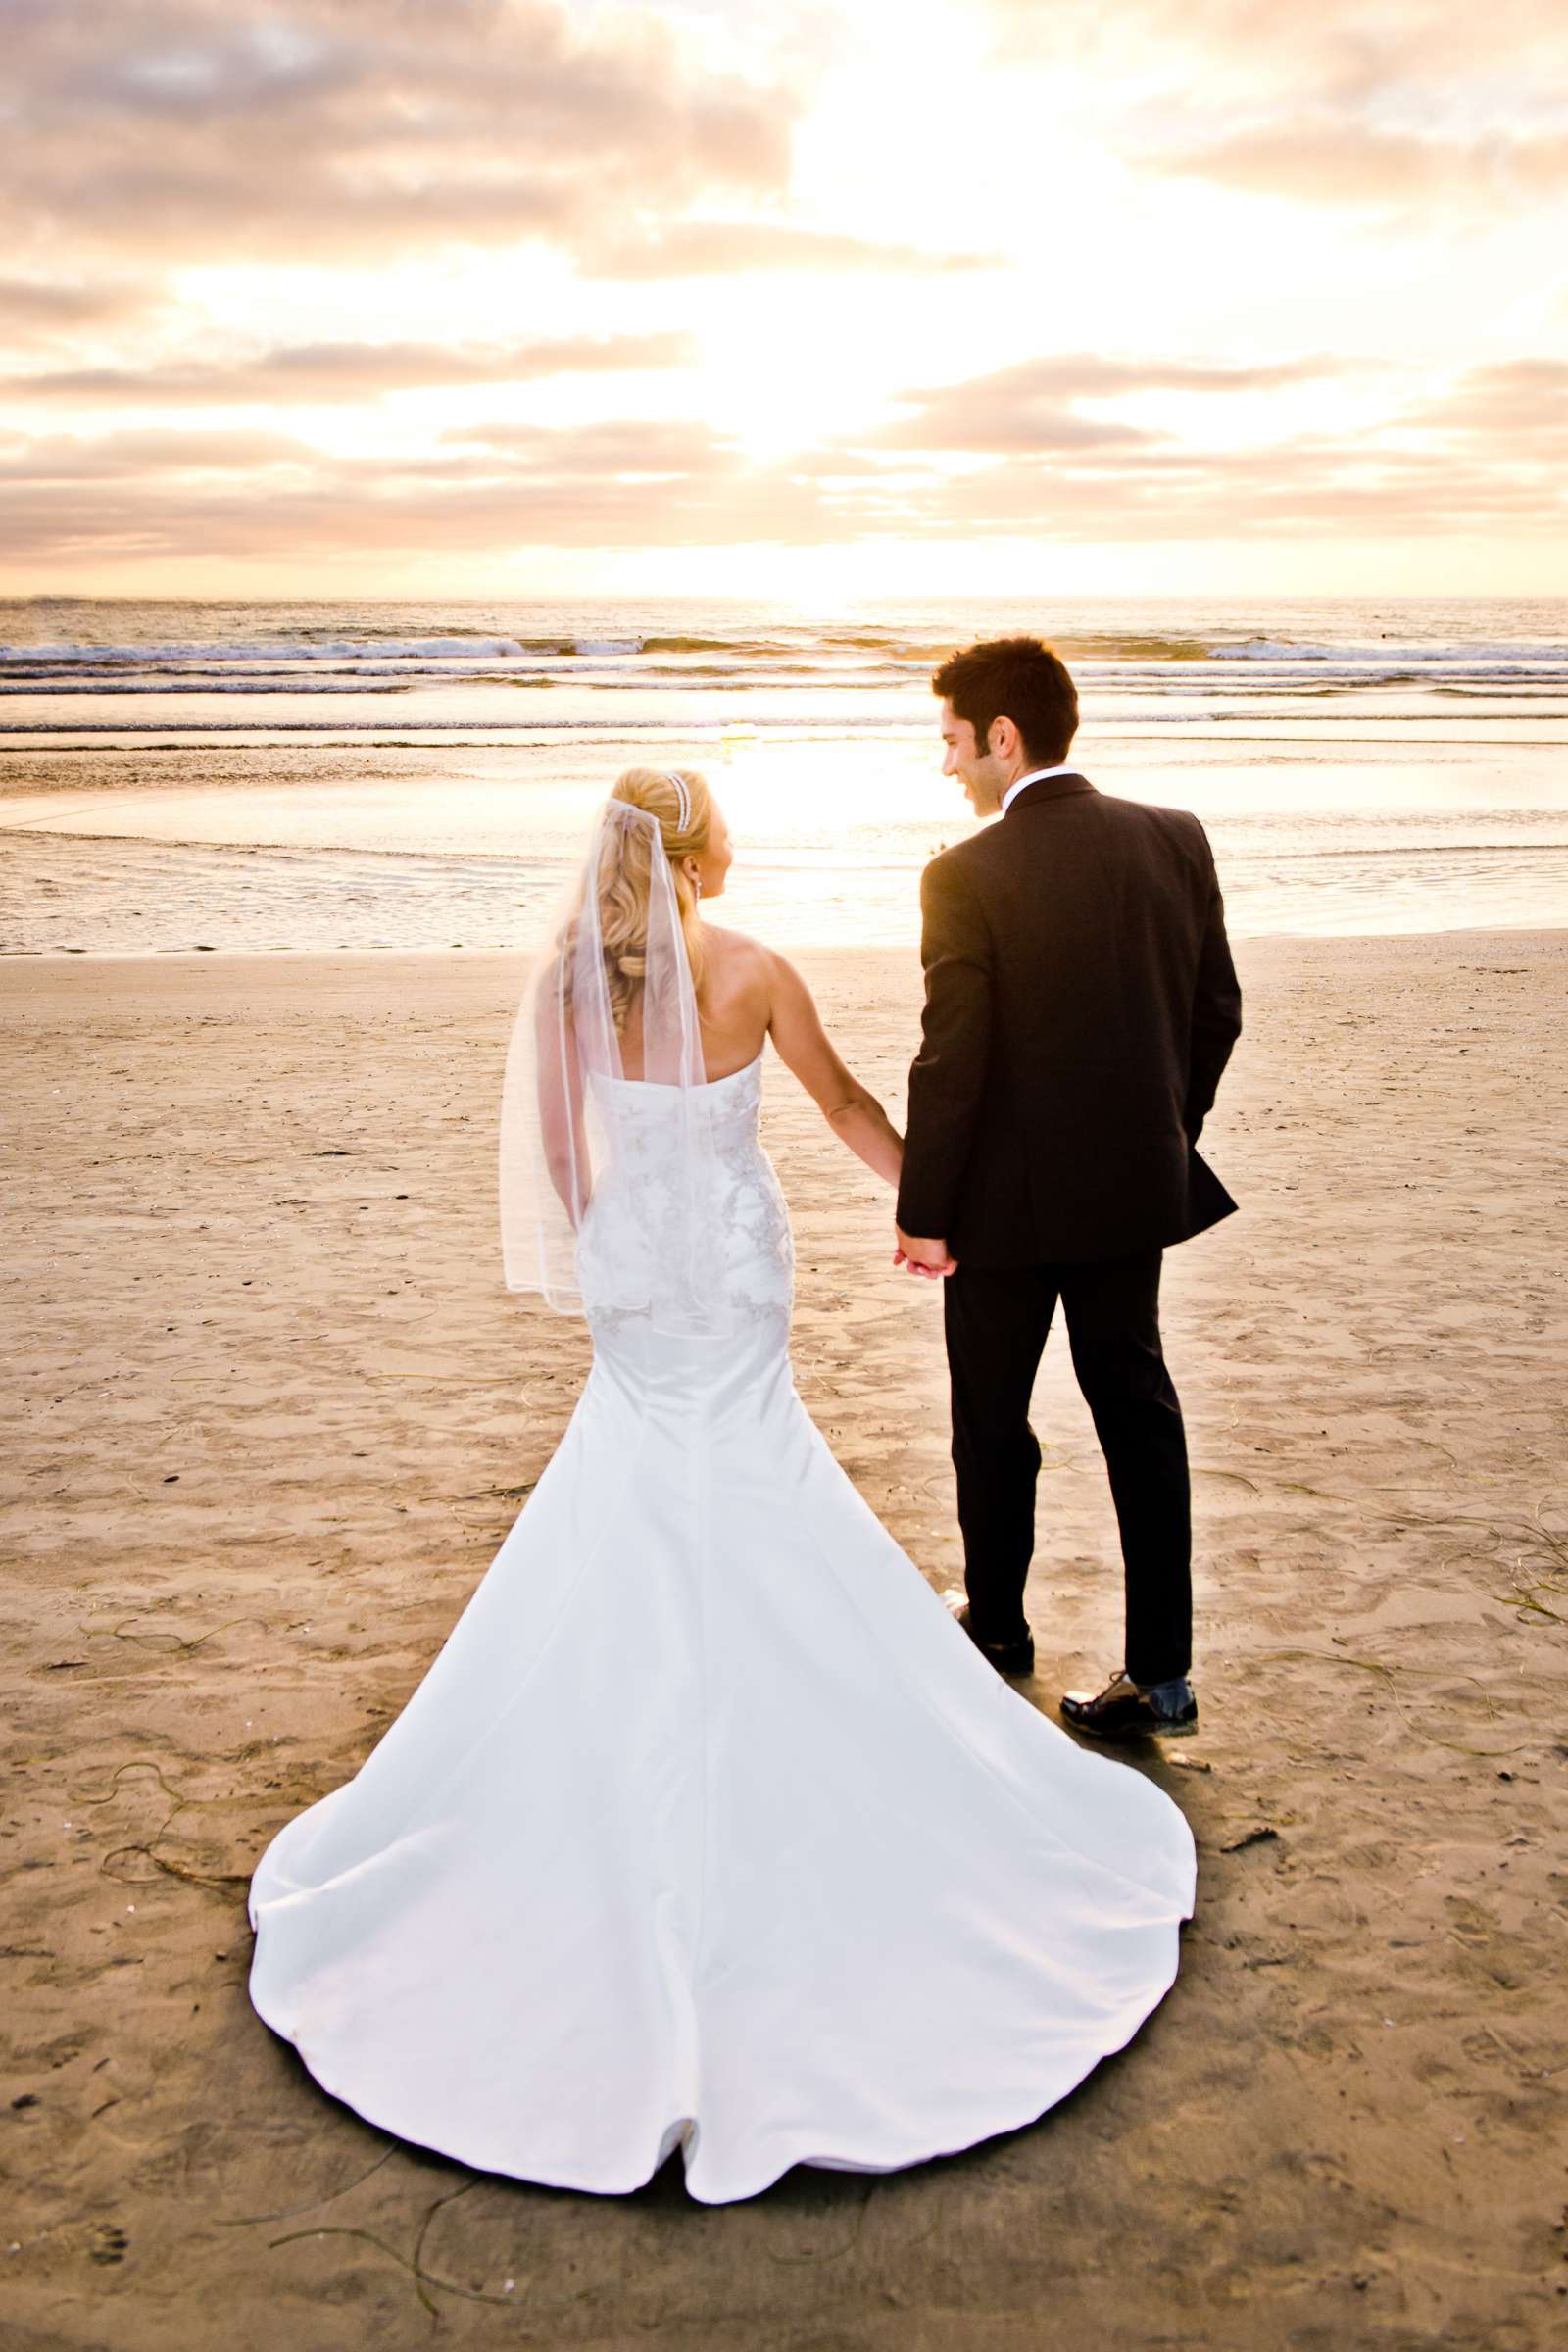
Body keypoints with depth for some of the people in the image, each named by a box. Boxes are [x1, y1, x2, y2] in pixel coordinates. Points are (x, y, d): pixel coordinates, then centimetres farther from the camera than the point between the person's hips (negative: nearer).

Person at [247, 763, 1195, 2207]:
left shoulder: (569, 976, -5)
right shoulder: (752, 973, -13)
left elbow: (556, 1149, 3)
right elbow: (846, 1106, -1)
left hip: (629, 1264, 4)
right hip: (735, 1261, -3)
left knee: (610, 1556, 18)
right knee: (759, 1550, 10)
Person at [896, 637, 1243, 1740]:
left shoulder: (968, 875, -17)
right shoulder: (1176, 839, -2)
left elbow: (951, 1062, -17)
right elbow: (1218, 1010, 4)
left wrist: (923, 1215, -8)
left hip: (1009, 1202, -4)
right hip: (1136, 1188, 5)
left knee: (992, 1419, 15)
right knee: (1138, 1408, 13)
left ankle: (996, 1625, 34)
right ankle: (1160, 1669, 15)